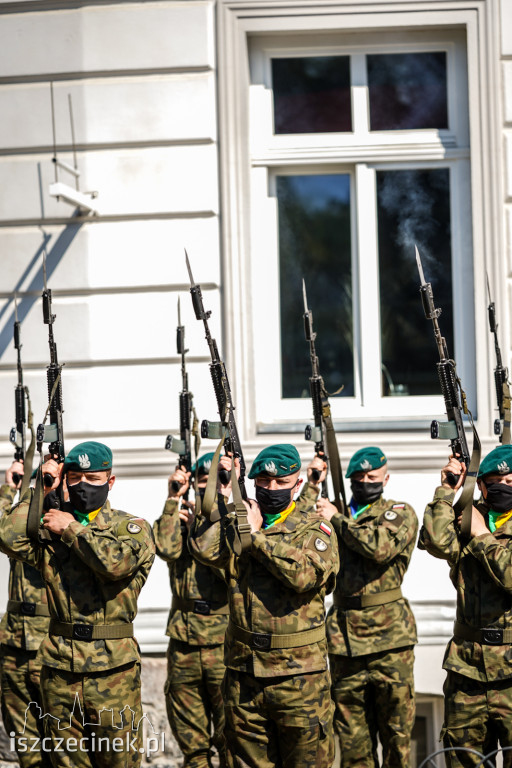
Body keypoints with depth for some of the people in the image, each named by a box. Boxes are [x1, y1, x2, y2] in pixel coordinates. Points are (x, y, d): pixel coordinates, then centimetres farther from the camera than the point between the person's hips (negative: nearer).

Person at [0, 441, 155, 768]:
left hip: (113, 671, -3)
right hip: (60, 670, 3)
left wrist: (71, 529, -9)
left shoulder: (133, 527, 2)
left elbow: (116, 562, -19)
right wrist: (41, 491, -1)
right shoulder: (51, 527, 11)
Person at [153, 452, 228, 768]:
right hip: (184, 643, 3)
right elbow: (167, 548, -11)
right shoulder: (182, 516, 10)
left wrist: (199, 526, -10)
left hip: (225, 643, -3)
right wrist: (174, 499, -10)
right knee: (191, 743, 11)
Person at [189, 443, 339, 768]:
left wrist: (258, 535, -13)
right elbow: (205, 549, -10)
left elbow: (305, 574, -19)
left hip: (299, 677, -3)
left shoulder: (315, 529, 0)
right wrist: (224, 497, -8)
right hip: (244, 675, 3)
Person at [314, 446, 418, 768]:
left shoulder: (401, 513, 4)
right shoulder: (338, 515, 17)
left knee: (397, 735, 1)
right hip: (344, 638, 4)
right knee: (353, 740, 6)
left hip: (389, 636, -3)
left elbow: (381, 546, -16)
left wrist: (337, 519, -7)